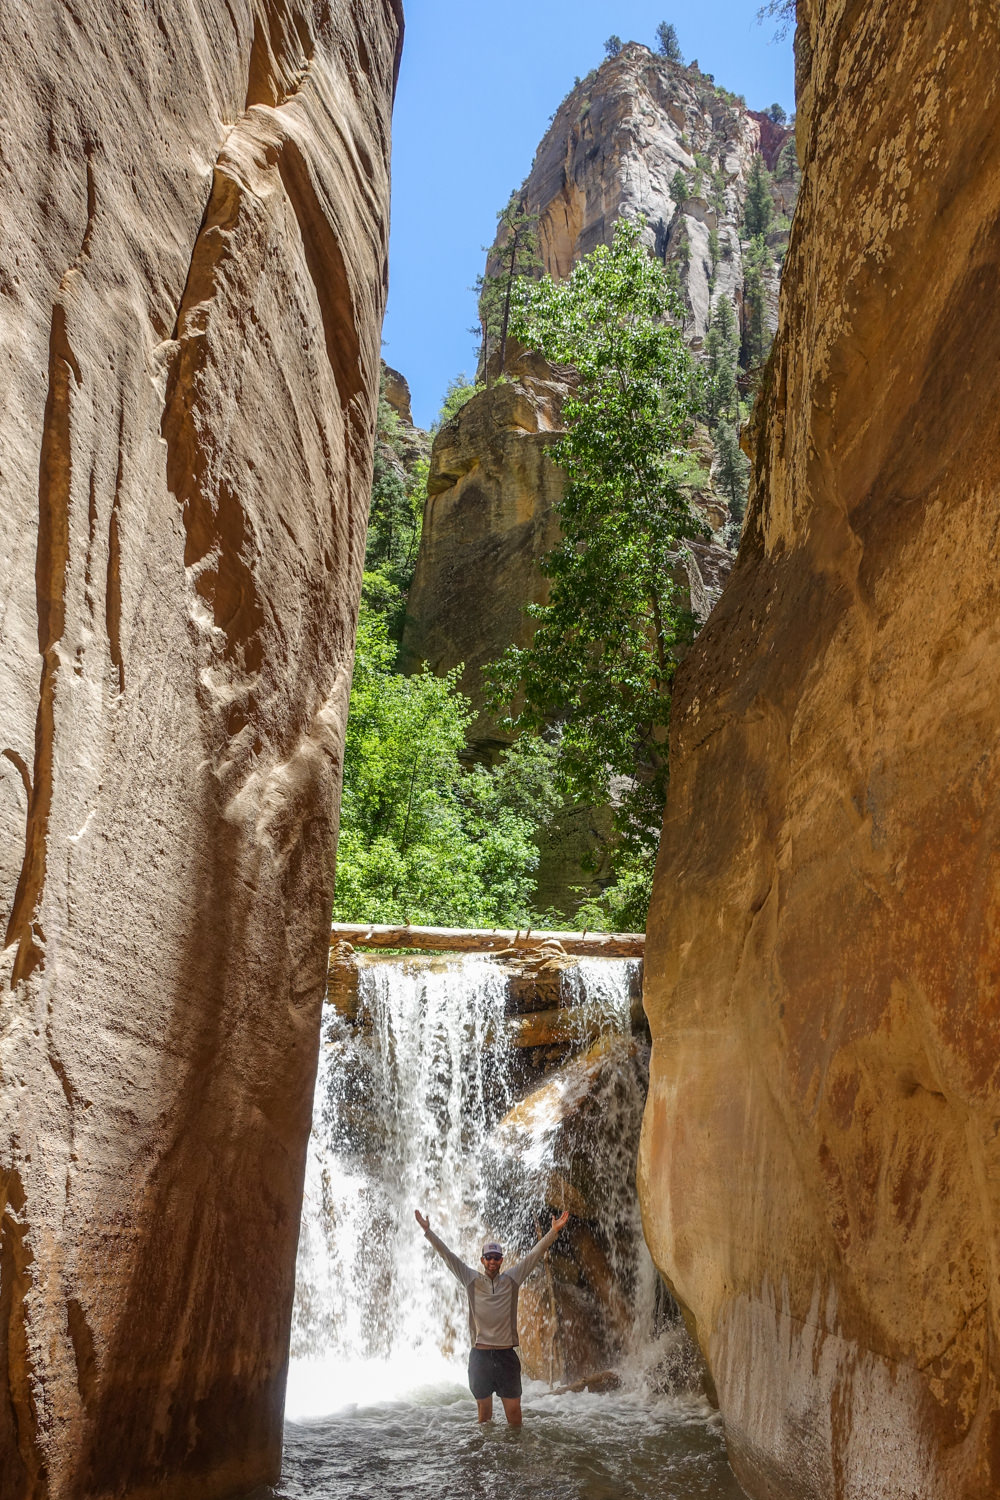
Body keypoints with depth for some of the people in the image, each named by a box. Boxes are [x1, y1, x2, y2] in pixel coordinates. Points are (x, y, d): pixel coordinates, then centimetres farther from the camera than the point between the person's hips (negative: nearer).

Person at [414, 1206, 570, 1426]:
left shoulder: (512, 1279, 7)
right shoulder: (472, 1280, 6)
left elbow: (534, 1254, 3)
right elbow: (447, 1255, 3)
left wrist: (554, 1231, -4)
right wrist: (428, 1230, -2)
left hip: (507, 1354, 0)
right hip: (480, 1354, 0)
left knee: (513, 1411, 1)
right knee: (484, 1411, 7)